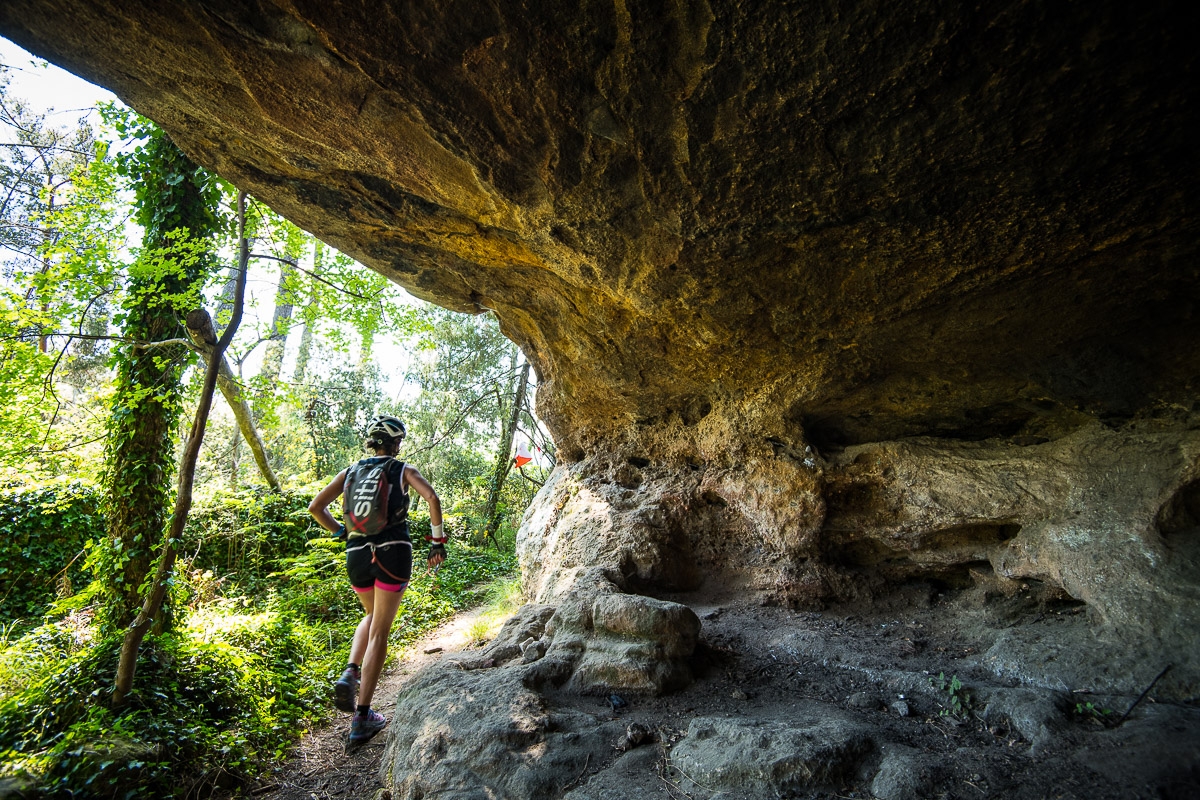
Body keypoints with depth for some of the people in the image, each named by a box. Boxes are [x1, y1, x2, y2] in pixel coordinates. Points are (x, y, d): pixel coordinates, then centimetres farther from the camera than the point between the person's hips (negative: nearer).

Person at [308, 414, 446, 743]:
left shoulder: (350, 471, 11)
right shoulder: (404, 470, 1)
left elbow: (315, 507, 8)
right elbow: (432, 498, -14)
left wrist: (341, 532, 18)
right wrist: (438, 540, -6)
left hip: (357, 555, 4)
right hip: (394, 553, -4)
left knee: (372, 616, 30)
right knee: (379, 632, 5)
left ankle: (350, 673, 6)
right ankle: (362, 718, 6)